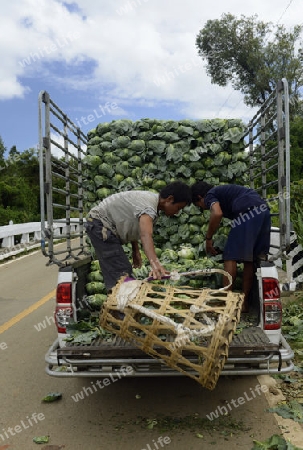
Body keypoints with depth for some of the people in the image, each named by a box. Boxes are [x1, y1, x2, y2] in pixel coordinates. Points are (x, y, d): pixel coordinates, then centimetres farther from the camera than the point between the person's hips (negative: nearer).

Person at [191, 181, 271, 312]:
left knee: (230, 257, 1)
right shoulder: (223, 190, 32)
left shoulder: (210, 195, 7)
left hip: (247, 213, -9)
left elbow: (217, 213, -16)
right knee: (250, 259, 13)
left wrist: (208, 238, -5)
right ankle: (244, 302, 17)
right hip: (264, 210, 9)